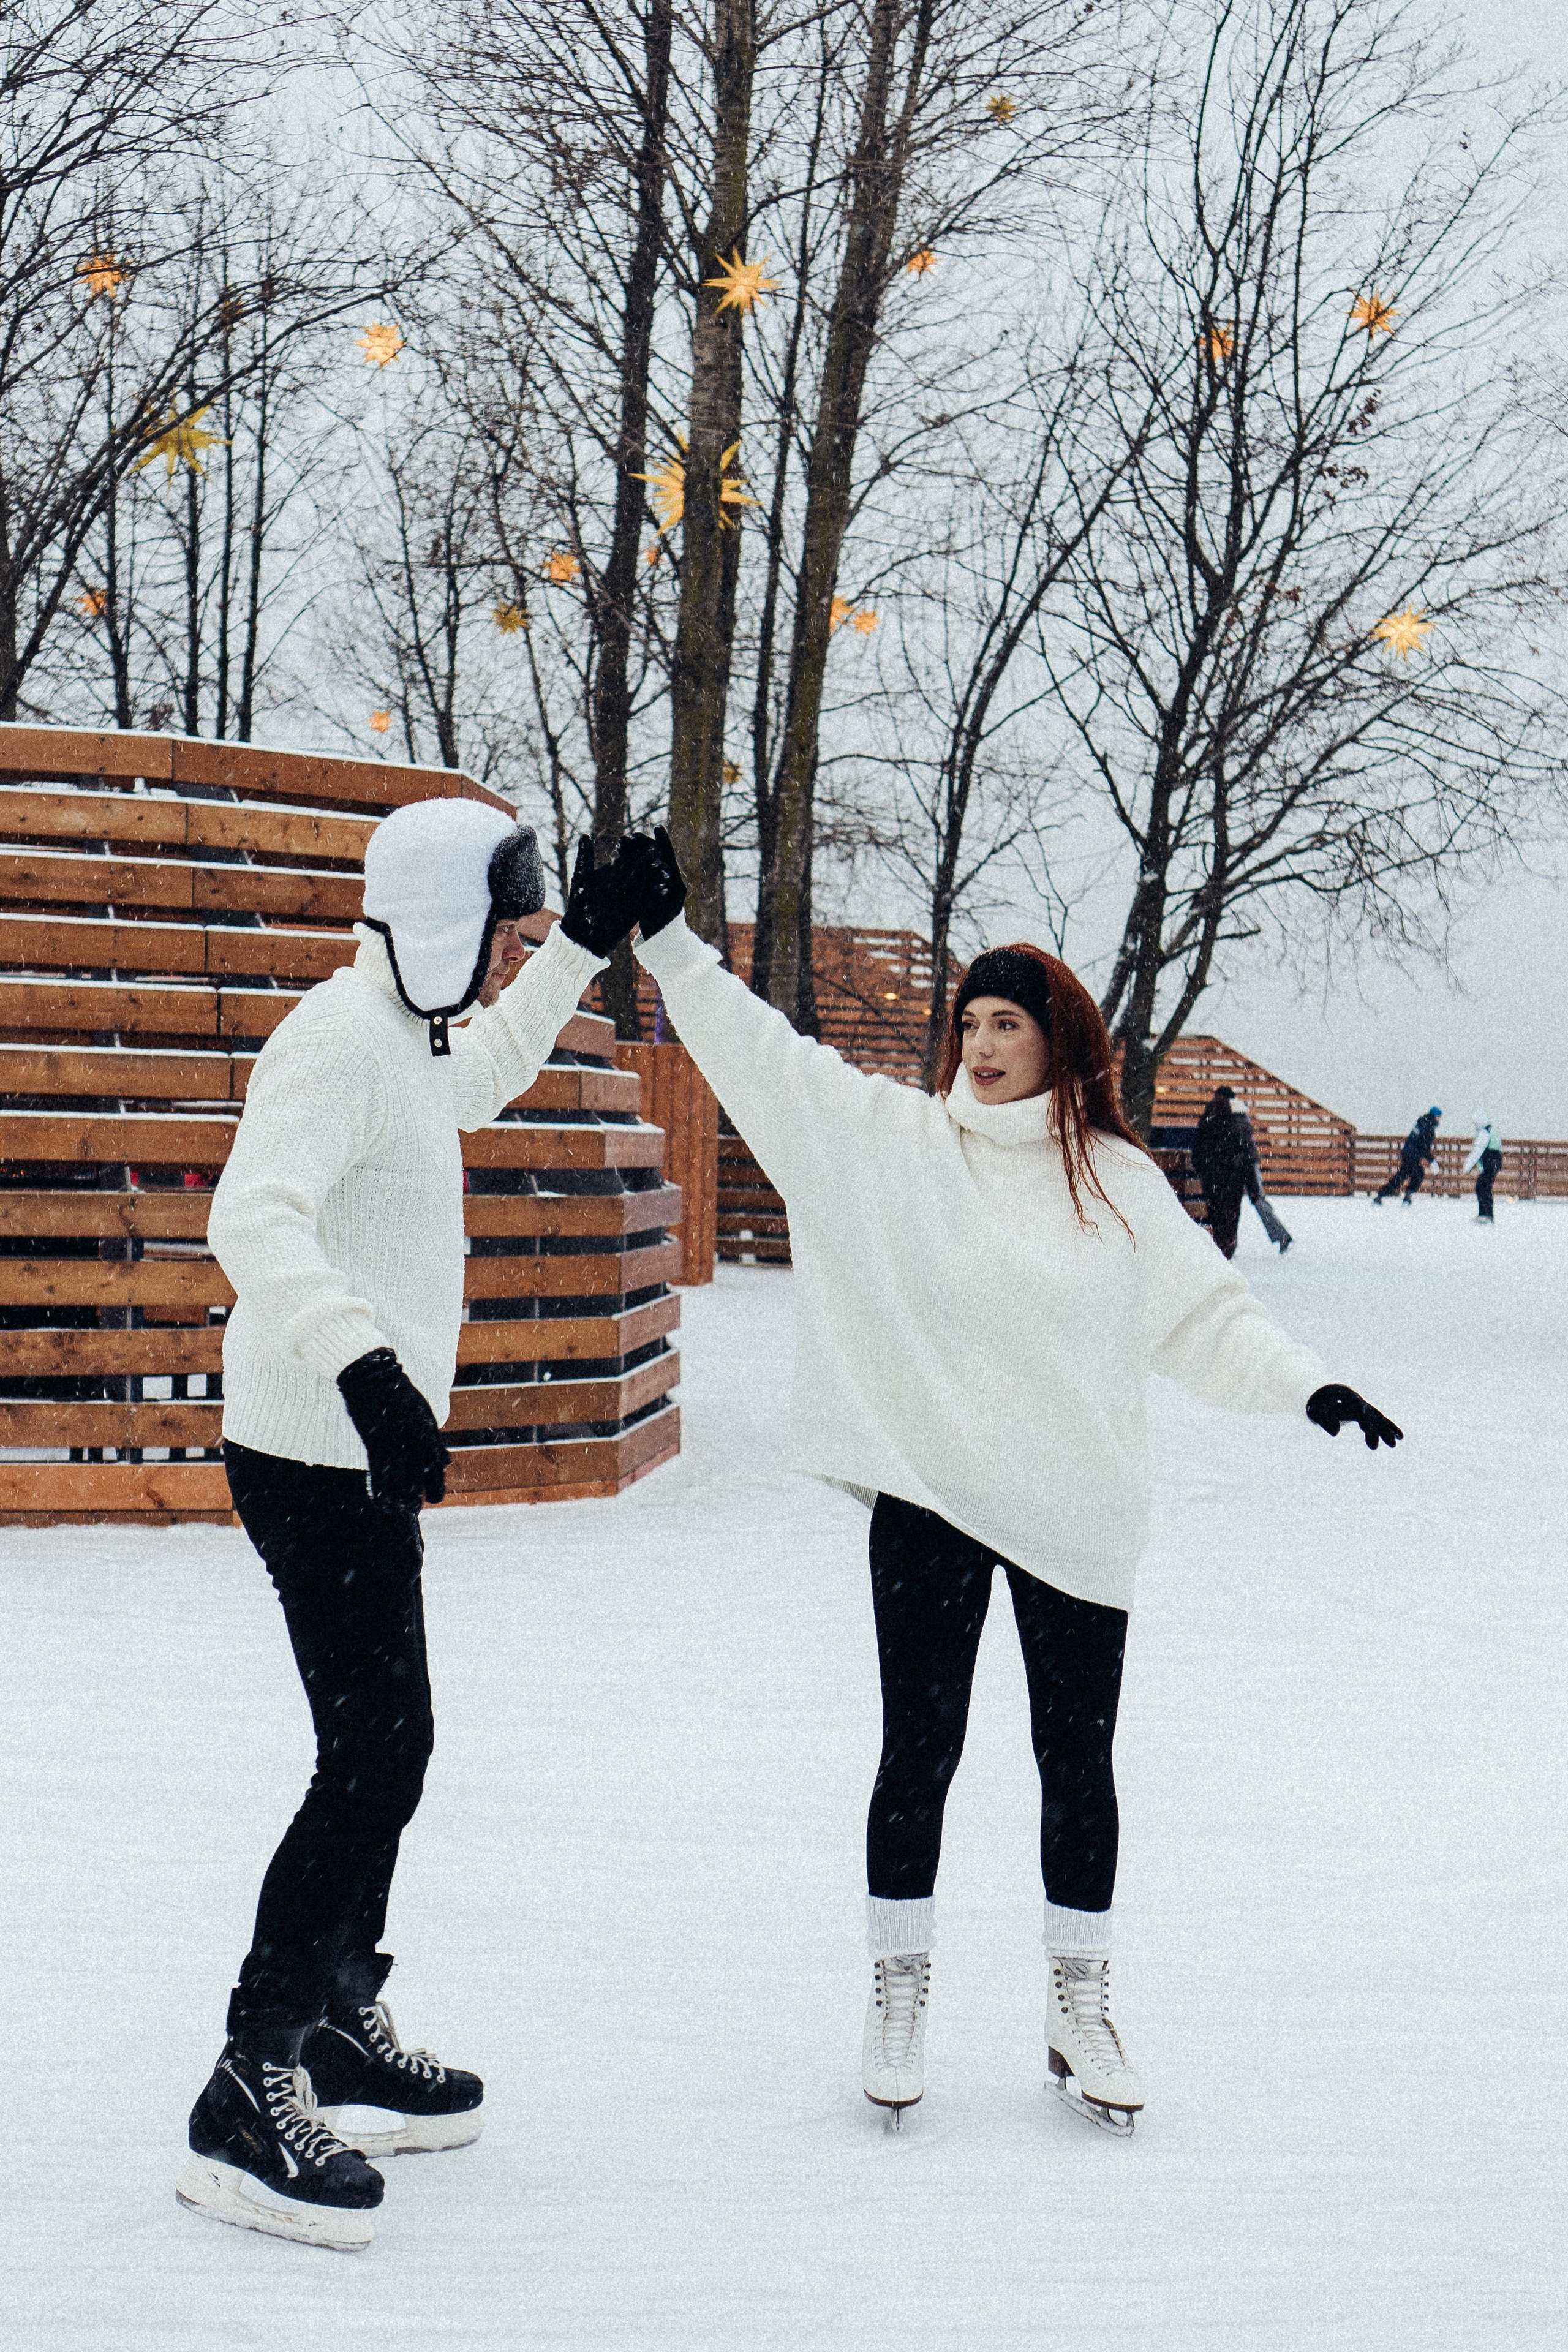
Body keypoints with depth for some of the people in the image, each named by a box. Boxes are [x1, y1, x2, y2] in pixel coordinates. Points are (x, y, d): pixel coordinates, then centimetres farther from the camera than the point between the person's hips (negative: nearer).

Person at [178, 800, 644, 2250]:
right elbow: (255, 1219, -33)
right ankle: (249, 2099, -5)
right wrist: (365, 1362, -47)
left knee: (384, 1750, 18)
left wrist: (587, 948, 31)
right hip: (319, 1461, -11)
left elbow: (484, 1076, 38)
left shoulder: (412, 1035, 13)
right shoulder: (339, 1041, -18)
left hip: (365, 1456, 11)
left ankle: (342, 2034, 32)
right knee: (375, 1760, -11)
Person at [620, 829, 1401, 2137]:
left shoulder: (1119, 1181, 3)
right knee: (919, 1752, 5)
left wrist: (1307, 1385, -5)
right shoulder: (894, 1139, 0)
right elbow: (767, 1060, -2)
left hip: (1077, 1513, 1)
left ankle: (1080, 2007, 24)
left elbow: (1205, 1315, 6)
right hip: (927, 1499, -1)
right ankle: (900, 1997, 21)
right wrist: (671, 942, -7)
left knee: (1079, 1761, 9)